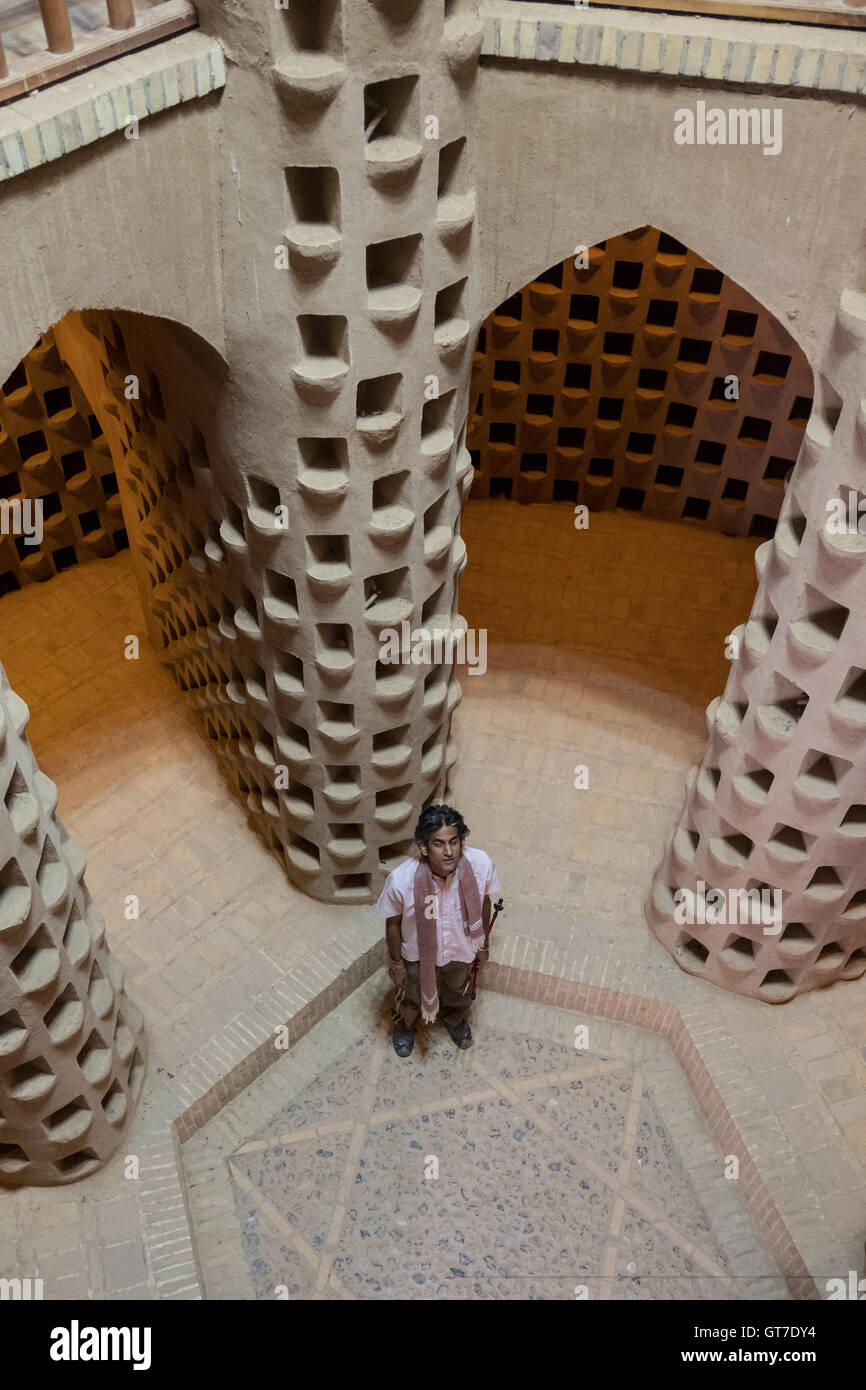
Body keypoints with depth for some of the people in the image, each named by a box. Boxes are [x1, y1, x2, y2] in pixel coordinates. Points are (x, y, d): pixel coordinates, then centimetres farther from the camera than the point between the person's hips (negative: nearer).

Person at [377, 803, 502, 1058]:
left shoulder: (481, 864, -32)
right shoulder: (401, 879, -38)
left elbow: (483, 903, -9)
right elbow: (393, 922, -17)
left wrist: (483, 943, 5)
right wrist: (395, 963, -3)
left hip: (461, 951, 2)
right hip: (418, 955, -2)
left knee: (458, 994, 33)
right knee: (412, 998, 29)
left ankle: (455, 1019, 68)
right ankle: (405, 1026, 64)